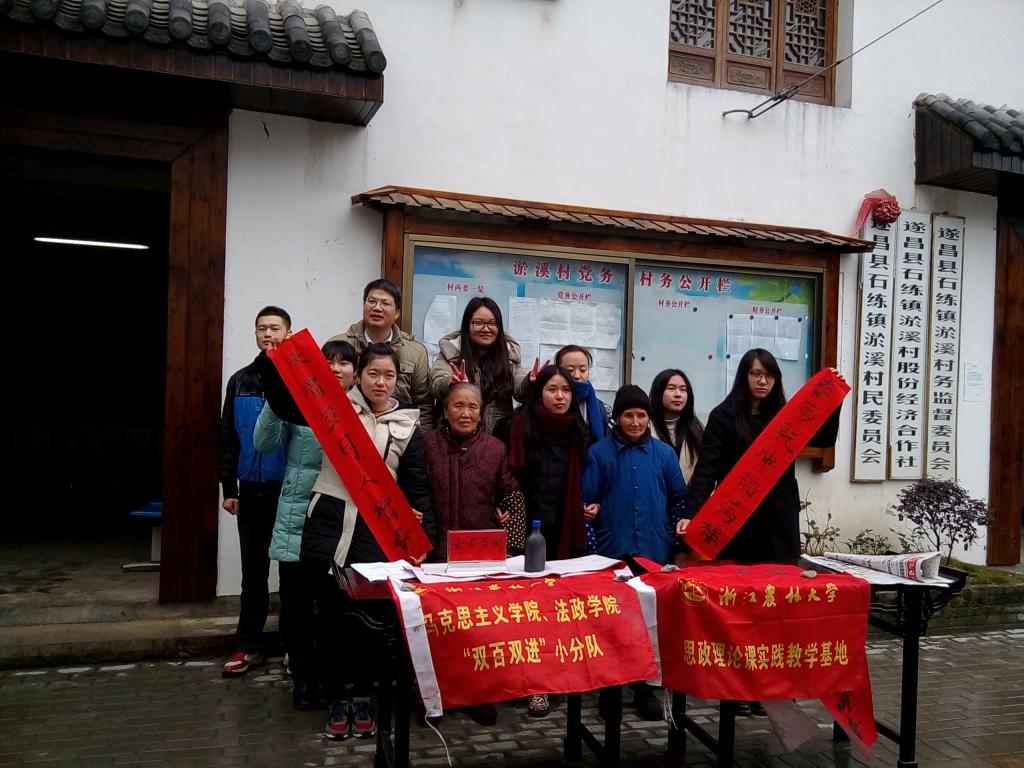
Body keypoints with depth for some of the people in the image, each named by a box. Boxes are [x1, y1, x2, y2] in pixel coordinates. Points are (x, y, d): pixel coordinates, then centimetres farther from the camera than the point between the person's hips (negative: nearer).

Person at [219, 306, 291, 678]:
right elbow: (228, 437, 9)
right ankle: (248, 646, 20)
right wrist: (228, 487, 5)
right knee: (253, 572, 11)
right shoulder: (240, 381, 8)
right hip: (251, 492, 4)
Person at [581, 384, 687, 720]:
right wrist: (589, 511, -18)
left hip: (655, 551, 2)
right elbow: (587, 499, 0)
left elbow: (679, 499, 12)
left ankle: (644, 687, 20)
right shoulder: (599, 452, 2)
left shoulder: (664, 453, 8)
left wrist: (680, 525, -1)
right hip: (612, 551, -2)